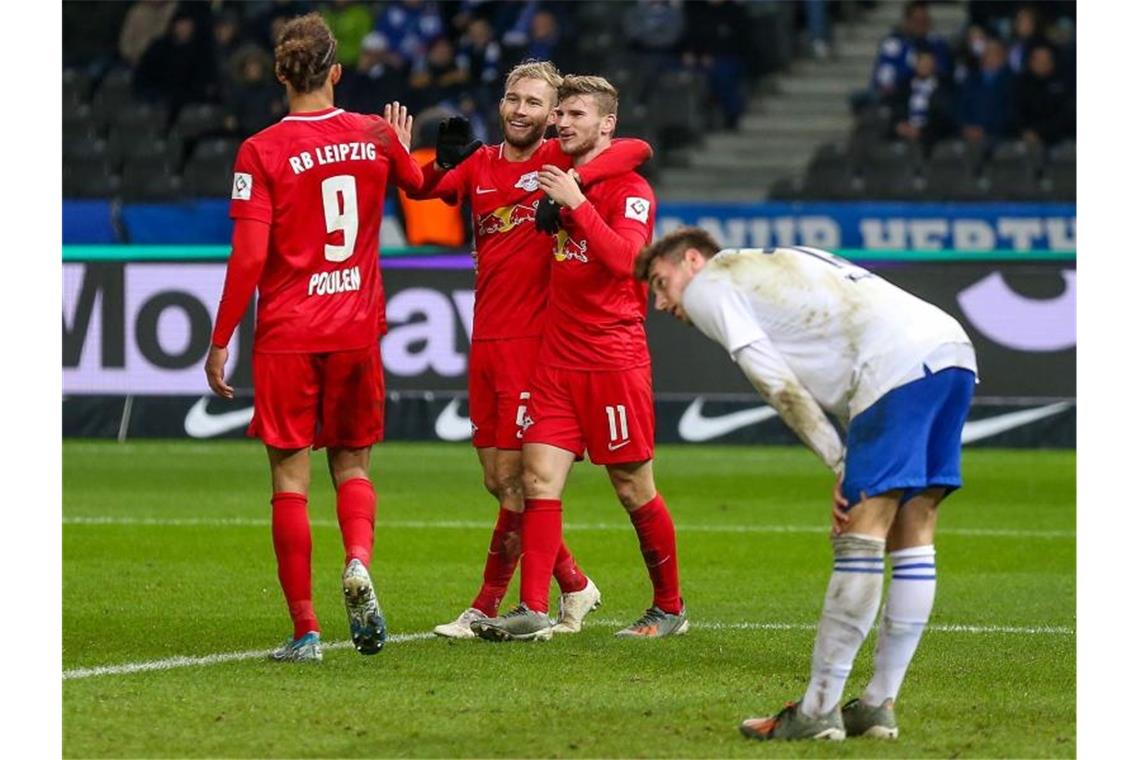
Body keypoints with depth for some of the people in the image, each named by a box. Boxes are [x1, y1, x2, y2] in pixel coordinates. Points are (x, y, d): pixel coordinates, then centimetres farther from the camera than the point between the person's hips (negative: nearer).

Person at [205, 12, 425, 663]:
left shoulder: (262, 152, -9)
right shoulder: (376, 137, 2)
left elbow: (249, 255, -13)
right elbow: (419, 184, 25)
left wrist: (221, 341, -5)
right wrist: (400, 144, 46)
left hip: (287, 335, -3)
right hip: (358, 329, 3)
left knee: (291, 479, 3)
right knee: (353, 464, 16)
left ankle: (306, 629, 1)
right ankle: (359, 563, -14)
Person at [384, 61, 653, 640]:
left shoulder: (557, 161, -4)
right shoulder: (480, 164, 12)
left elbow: (637, 149, -15)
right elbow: (427, 189, -1)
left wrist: (575, 180, -29)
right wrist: (442, 162, -21)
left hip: (532, 338, -6)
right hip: (484, 339, 6)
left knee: (513, 478, -4)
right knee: (497, 478, 9)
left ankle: (486, 607, 4)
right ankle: (574, 586, 22)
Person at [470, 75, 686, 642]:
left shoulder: (630, 191, -6)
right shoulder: (558, 180, 15)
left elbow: (623, 258, -22)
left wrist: (576, 203, -24)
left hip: (614, 358, -6)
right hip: (557, 357, 6)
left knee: (634, 491, 2)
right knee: (538, 478, -6)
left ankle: (670, 607, 16)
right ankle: (532, 611, -10)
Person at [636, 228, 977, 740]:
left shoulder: (705, 286, 11)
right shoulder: (779, 265, 36)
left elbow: (777, 384, -1)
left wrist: (839, 466, -1)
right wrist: (854, 479, 16)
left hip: (900, 362, -9)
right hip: (953, 350, 9)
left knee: (860, 539, -7)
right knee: (912, 539, 10)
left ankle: (818, 712, -7)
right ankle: (878, 707, 15)